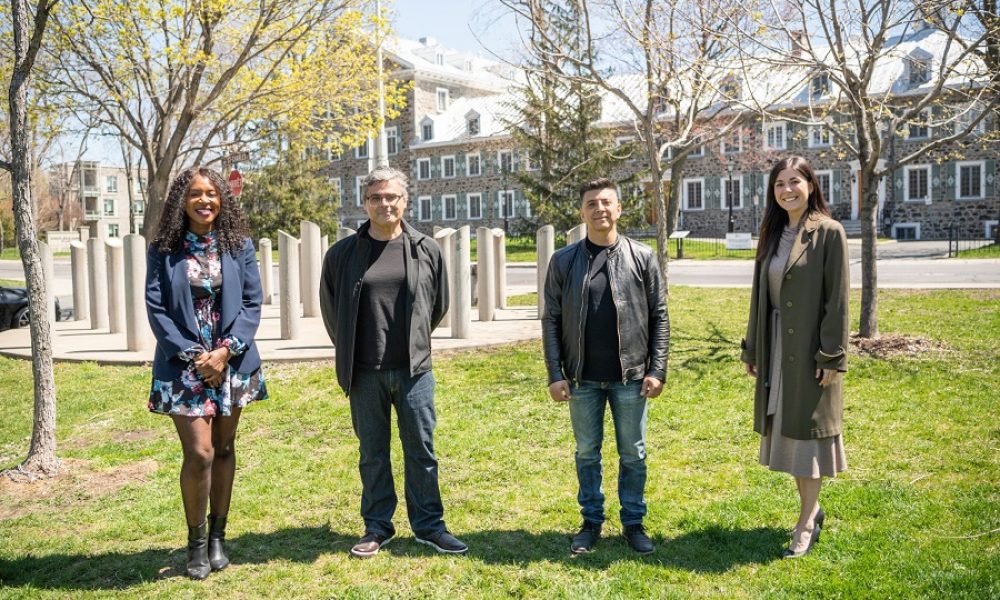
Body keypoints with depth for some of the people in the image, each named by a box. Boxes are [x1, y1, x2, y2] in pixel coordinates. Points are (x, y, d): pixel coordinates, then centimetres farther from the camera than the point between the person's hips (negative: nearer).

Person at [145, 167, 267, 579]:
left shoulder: (239, 246, 2)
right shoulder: (162, 250, -1)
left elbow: (252, 303, 0)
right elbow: (155, 308, -4)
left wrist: (227, 350, -12)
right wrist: (192, 354, -13)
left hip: (232, 362, 2)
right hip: (183, 365, -2)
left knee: (224, 449, 11)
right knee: (199, 453, -7)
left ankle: (217, 536, 25)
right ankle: (196, 542, 13)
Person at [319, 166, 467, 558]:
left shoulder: (426, 250, 2)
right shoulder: (343, 254, 1)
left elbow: (439, 305, 14)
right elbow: (330, 309, 13)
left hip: (414, 369, 0)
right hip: (364, 374, 0)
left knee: (421, 449, 7)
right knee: (373, 453, 11)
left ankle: (428, 525, 20)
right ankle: (377, 526, 25)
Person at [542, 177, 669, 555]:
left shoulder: (642, 258, 0)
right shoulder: (564, 261, 0)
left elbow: (659, 317, 1)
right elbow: (551, 321, 0)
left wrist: (657, 370, -5)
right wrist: (555, 375, -5)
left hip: (630, 377, 0)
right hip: (582, 379, 1)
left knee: (633, 455, 10)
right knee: (587, 454, 12)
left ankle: (634, 523, 26)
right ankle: (591, 522, 28)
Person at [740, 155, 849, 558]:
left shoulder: (829, 233, -9)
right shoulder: (773, 234, 10)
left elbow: (837, 299, -12)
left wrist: (832, 356, -15)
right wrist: (753, 349, 11)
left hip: (810, 348, -6)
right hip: (777, 347, 6)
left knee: (807, 428, 1)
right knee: (785, 428, 12)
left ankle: (807, 523, 13)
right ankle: (812, 509, 29)